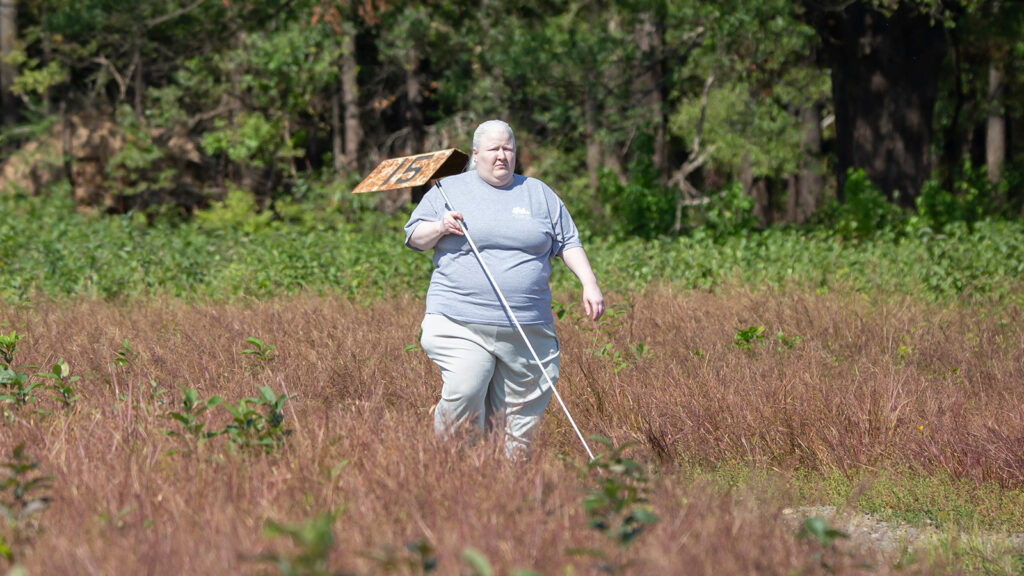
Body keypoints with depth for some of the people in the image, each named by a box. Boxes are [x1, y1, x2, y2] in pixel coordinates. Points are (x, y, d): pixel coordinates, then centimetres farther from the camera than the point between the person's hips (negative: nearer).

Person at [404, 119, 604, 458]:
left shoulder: (538, 194, 16)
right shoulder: (449, 190, 11)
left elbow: (568, 243, 17)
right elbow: (414, 237, 12)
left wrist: (590, 285, 4)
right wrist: (441, 227, -9)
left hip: (528, 328, 2)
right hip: (461, 324, -2)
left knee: (521, 412, -2)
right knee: (462, 399, -20)